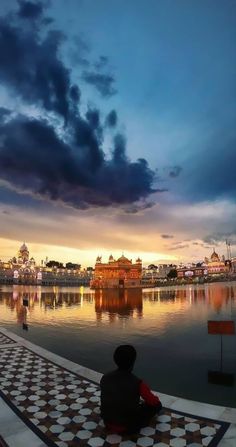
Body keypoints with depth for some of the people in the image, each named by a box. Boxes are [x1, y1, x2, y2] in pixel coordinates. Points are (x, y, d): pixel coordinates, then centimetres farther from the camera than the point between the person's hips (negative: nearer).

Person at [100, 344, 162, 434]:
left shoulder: (105, 378, -11)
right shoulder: (137, 383, -25)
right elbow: (155, 402, -8)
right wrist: (156, 398, 16)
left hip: (108, 423, 4)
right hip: (128, 427, -4)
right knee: (157, 405, 10)